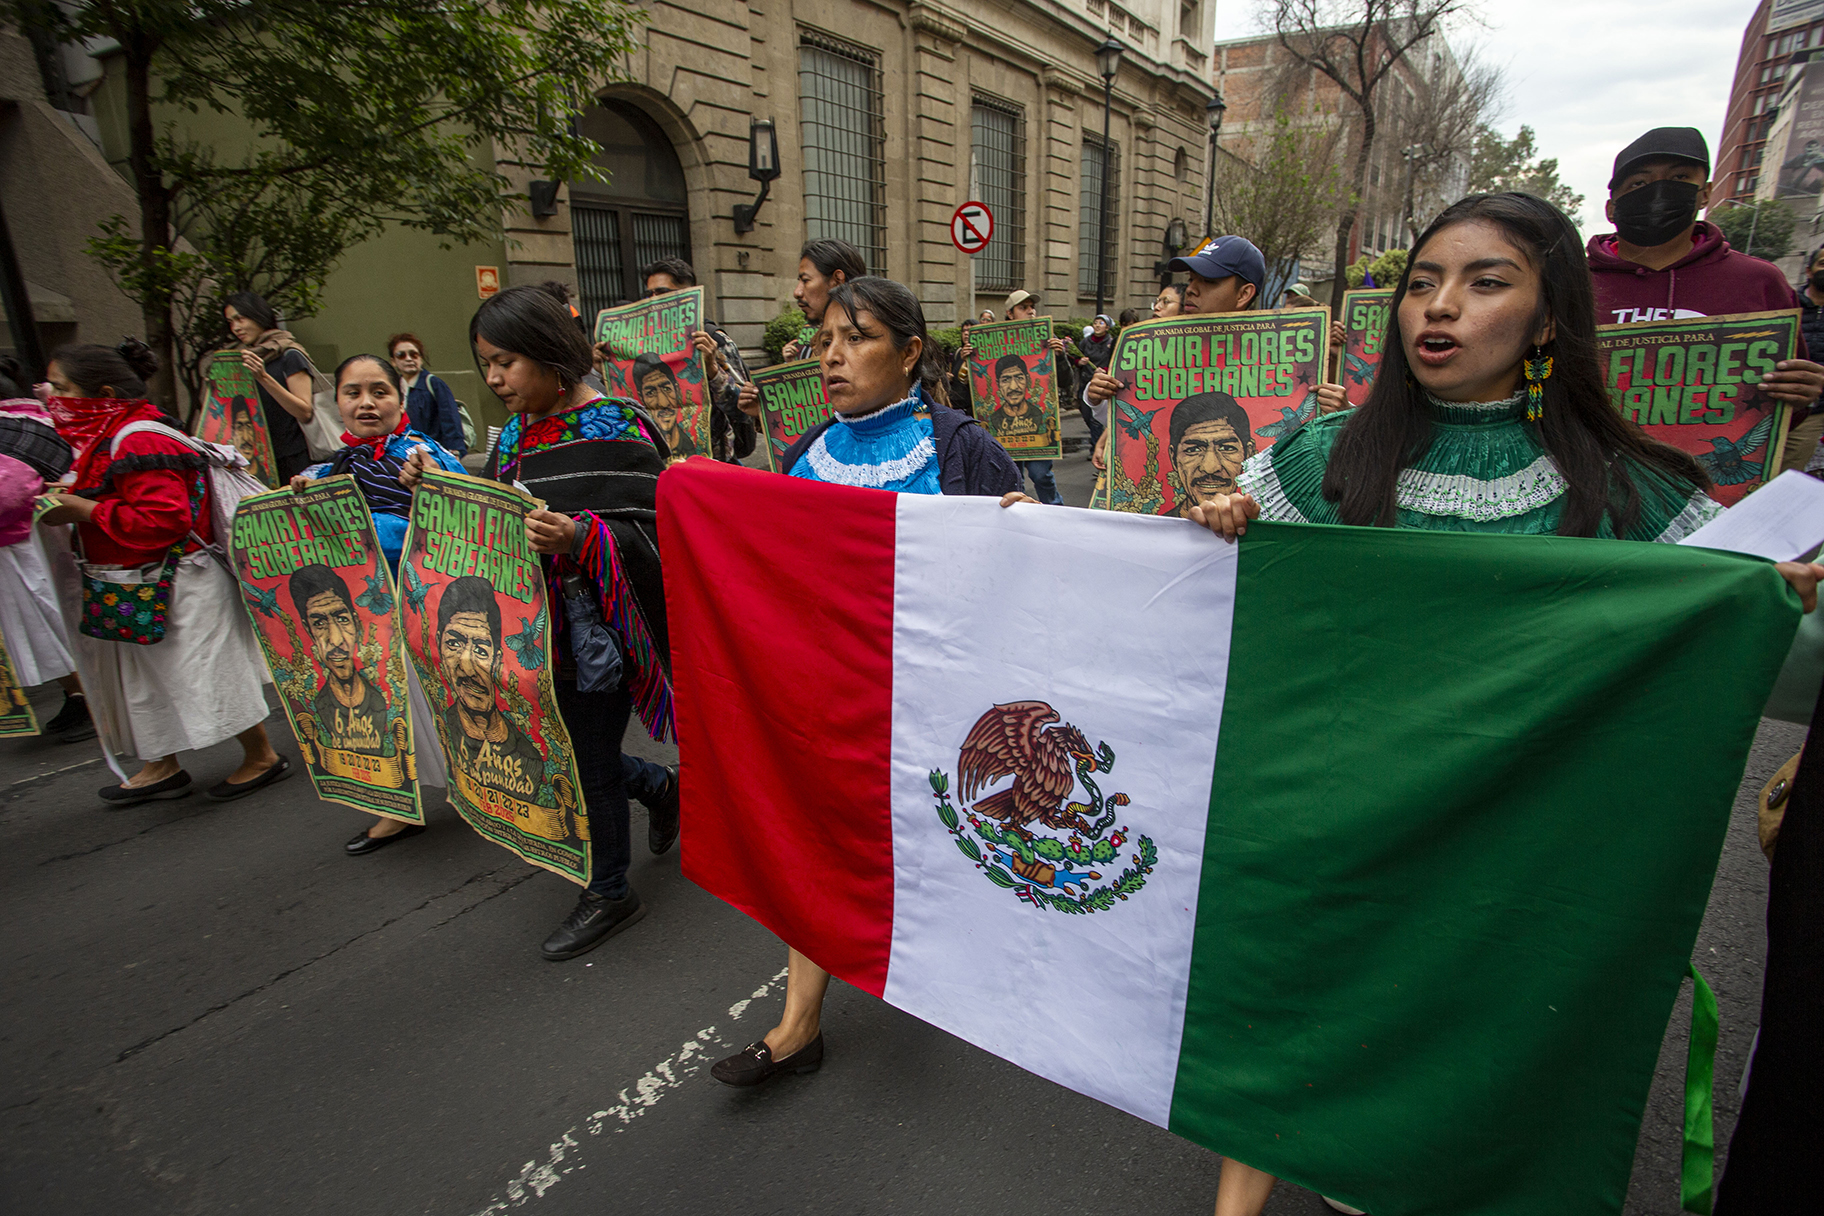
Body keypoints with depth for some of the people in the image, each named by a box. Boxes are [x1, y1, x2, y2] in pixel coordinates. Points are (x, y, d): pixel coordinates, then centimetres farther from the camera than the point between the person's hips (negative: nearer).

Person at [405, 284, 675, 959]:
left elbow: (646, 534, -20)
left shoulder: (615, 430, -14)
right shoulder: (515, 432, 10)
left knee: (589, 762, 4)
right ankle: (659, 786, 41)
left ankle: (610, 892, 26)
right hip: (535, 627, 8)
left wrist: (578, 536, -35)